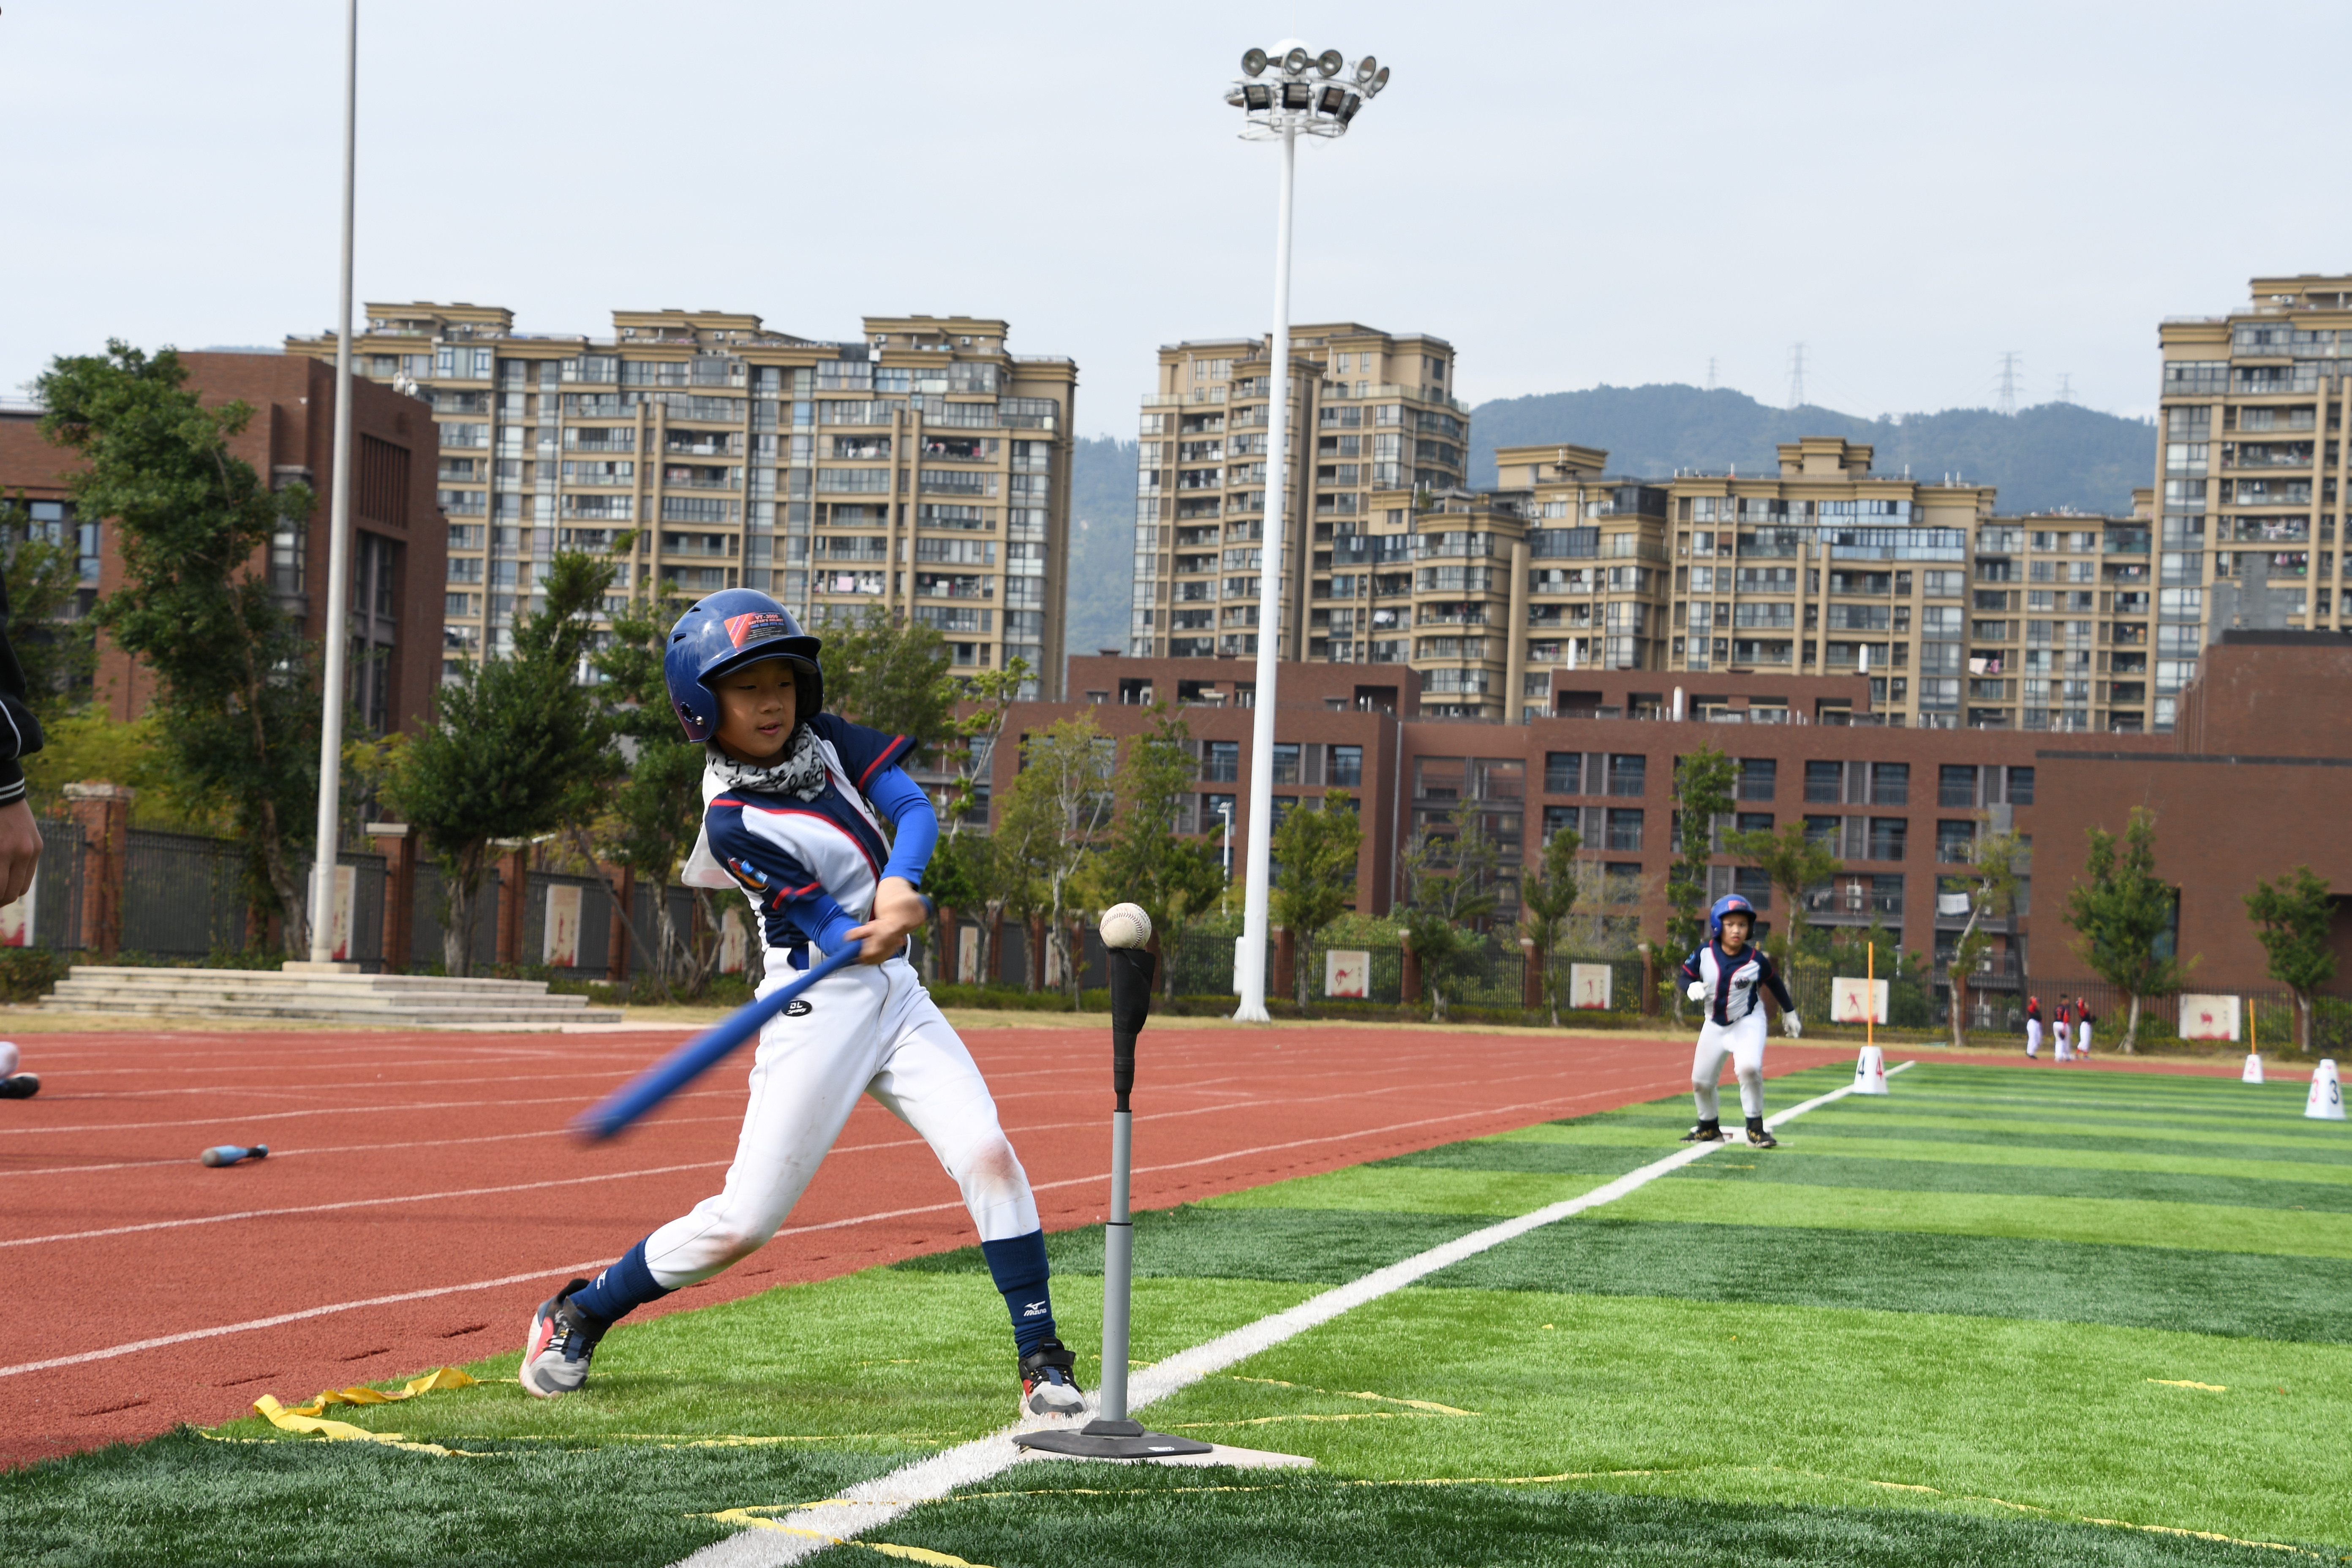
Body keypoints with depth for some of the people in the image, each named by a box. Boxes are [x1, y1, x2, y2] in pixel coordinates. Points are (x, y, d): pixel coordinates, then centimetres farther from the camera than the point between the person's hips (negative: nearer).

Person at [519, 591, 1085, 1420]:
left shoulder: (826, 740, 4)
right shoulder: (733, 823, -14)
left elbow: (914, 806, -4)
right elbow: (832, 933, -16)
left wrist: (898, 884, -23)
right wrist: (873, 933, -37)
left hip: (896, 997, 6)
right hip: (815, 1012, -6)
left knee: (988, 1156, -12)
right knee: (743, 1223, -4)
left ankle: (1042, 1361, -5)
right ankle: (576, 1315, 16)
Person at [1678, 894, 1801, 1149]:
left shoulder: (1756, 961, -16)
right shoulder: (1704, 955, -14)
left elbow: (1775, 983, 1)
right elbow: (1686, 976, -2)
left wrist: (1789, 1013, 13)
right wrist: (1693, 988, -26)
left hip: (1748, 1022, -4)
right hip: (1715, 1025, 4)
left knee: (1749, 1068, -29)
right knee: (1701, 1080, 9)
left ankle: (1756, 1129, -14)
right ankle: (1709, 1127, 36)